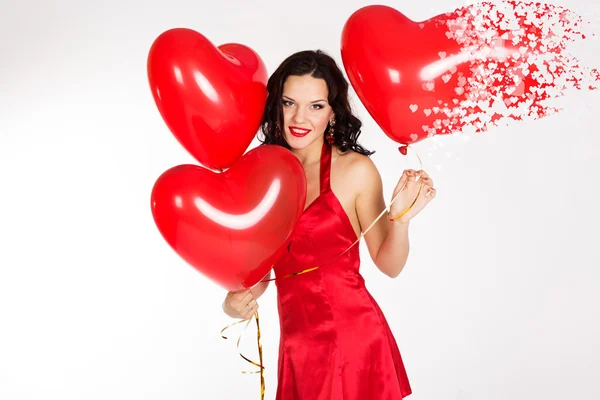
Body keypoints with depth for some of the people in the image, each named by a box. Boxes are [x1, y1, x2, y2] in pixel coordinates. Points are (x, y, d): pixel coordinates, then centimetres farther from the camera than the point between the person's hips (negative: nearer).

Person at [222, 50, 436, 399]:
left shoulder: (355, 169, -10)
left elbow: (389, 265, -5)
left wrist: (401, 218, -21)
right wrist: (233, 301, -9)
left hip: (354, 336, -3)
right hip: (297, 345, 3)